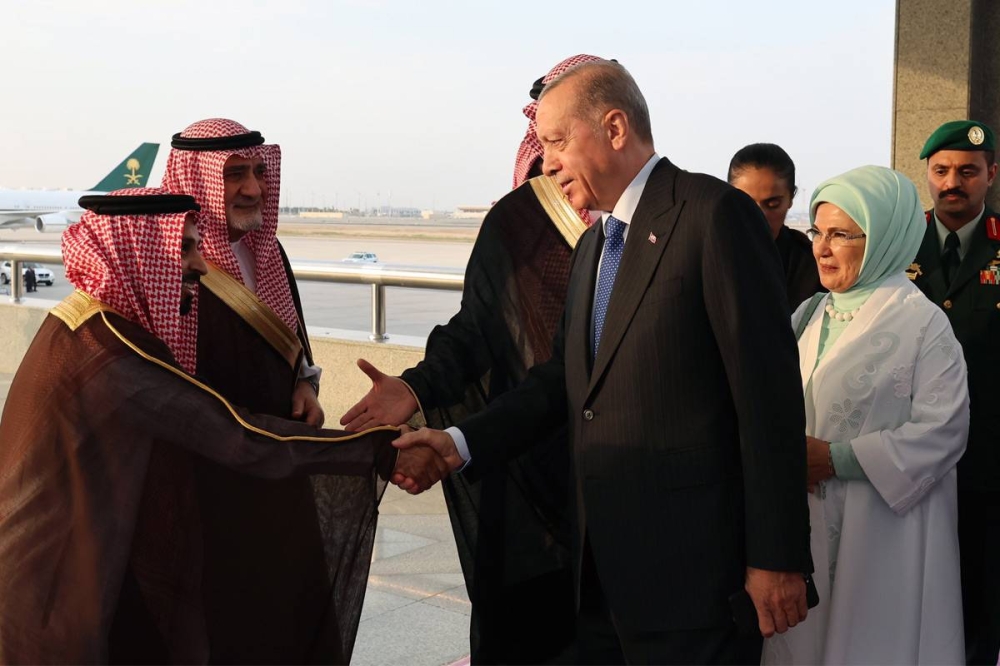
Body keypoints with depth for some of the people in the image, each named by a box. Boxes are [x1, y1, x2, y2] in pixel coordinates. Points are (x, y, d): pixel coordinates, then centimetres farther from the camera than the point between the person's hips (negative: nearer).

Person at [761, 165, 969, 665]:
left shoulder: (921, 322, -8)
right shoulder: (810, 315, 10)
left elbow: (942, 430, -16)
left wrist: (835, 458, -19)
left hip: (882, 533, -5)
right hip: (808, 527, 5)